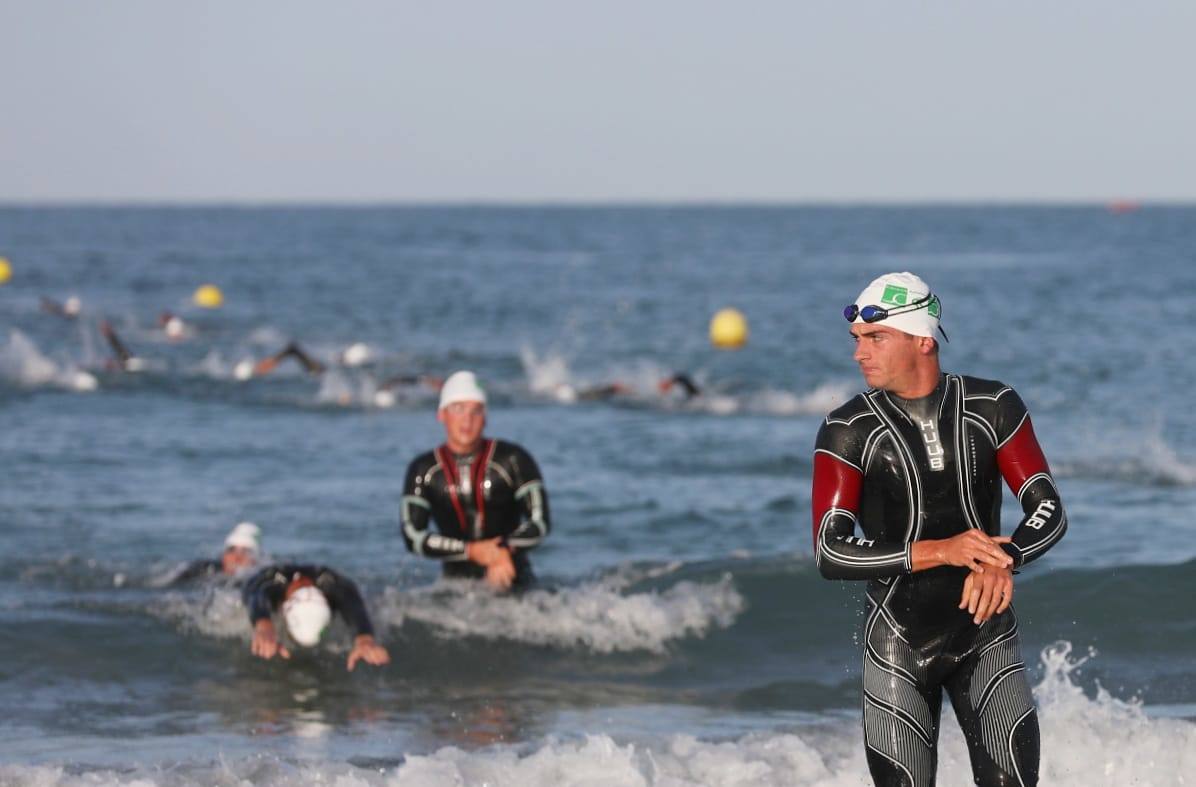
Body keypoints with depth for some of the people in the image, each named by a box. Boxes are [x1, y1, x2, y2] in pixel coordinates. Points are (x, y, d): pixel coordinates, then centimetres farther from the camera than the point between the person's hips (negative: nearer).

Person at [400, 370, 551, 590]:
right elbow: (412, 536, 0)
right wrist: (471, 551, -11)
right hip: (457, 579, 1)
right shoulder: (423, 470, 5)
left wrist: (506, 552, -19)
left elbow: (540, 522, -1)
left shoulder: (512, 460, 1)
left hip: (512, 581, -1)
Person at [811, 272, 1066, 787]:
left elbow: (1049, 512, -6)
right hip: (897, 643, -1)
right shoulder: (848, 431, -8)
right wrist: (941, 551, -27)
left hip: (986, 633, 1)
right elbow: (830, 554, -15)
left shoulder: (993, 408, -3)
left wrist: (1003, 558, -29)